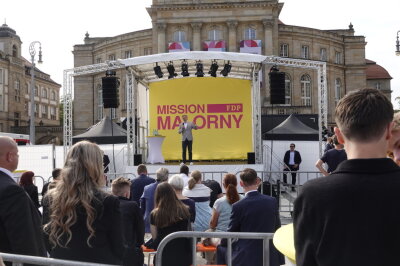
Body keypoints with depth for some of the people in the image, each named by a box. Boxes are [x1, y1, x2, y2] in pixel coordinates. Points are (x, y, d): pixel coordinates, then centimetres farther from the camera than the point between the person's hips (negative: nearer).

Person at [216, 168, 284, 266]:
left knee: (221, 249, 17)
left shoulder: (238, 206, -14)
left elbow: (231, 233, -3)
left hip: (246, 258, -3)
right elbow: (277, 228, 8)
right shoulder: (272, 201, -3)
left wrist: (222, 243, 20)